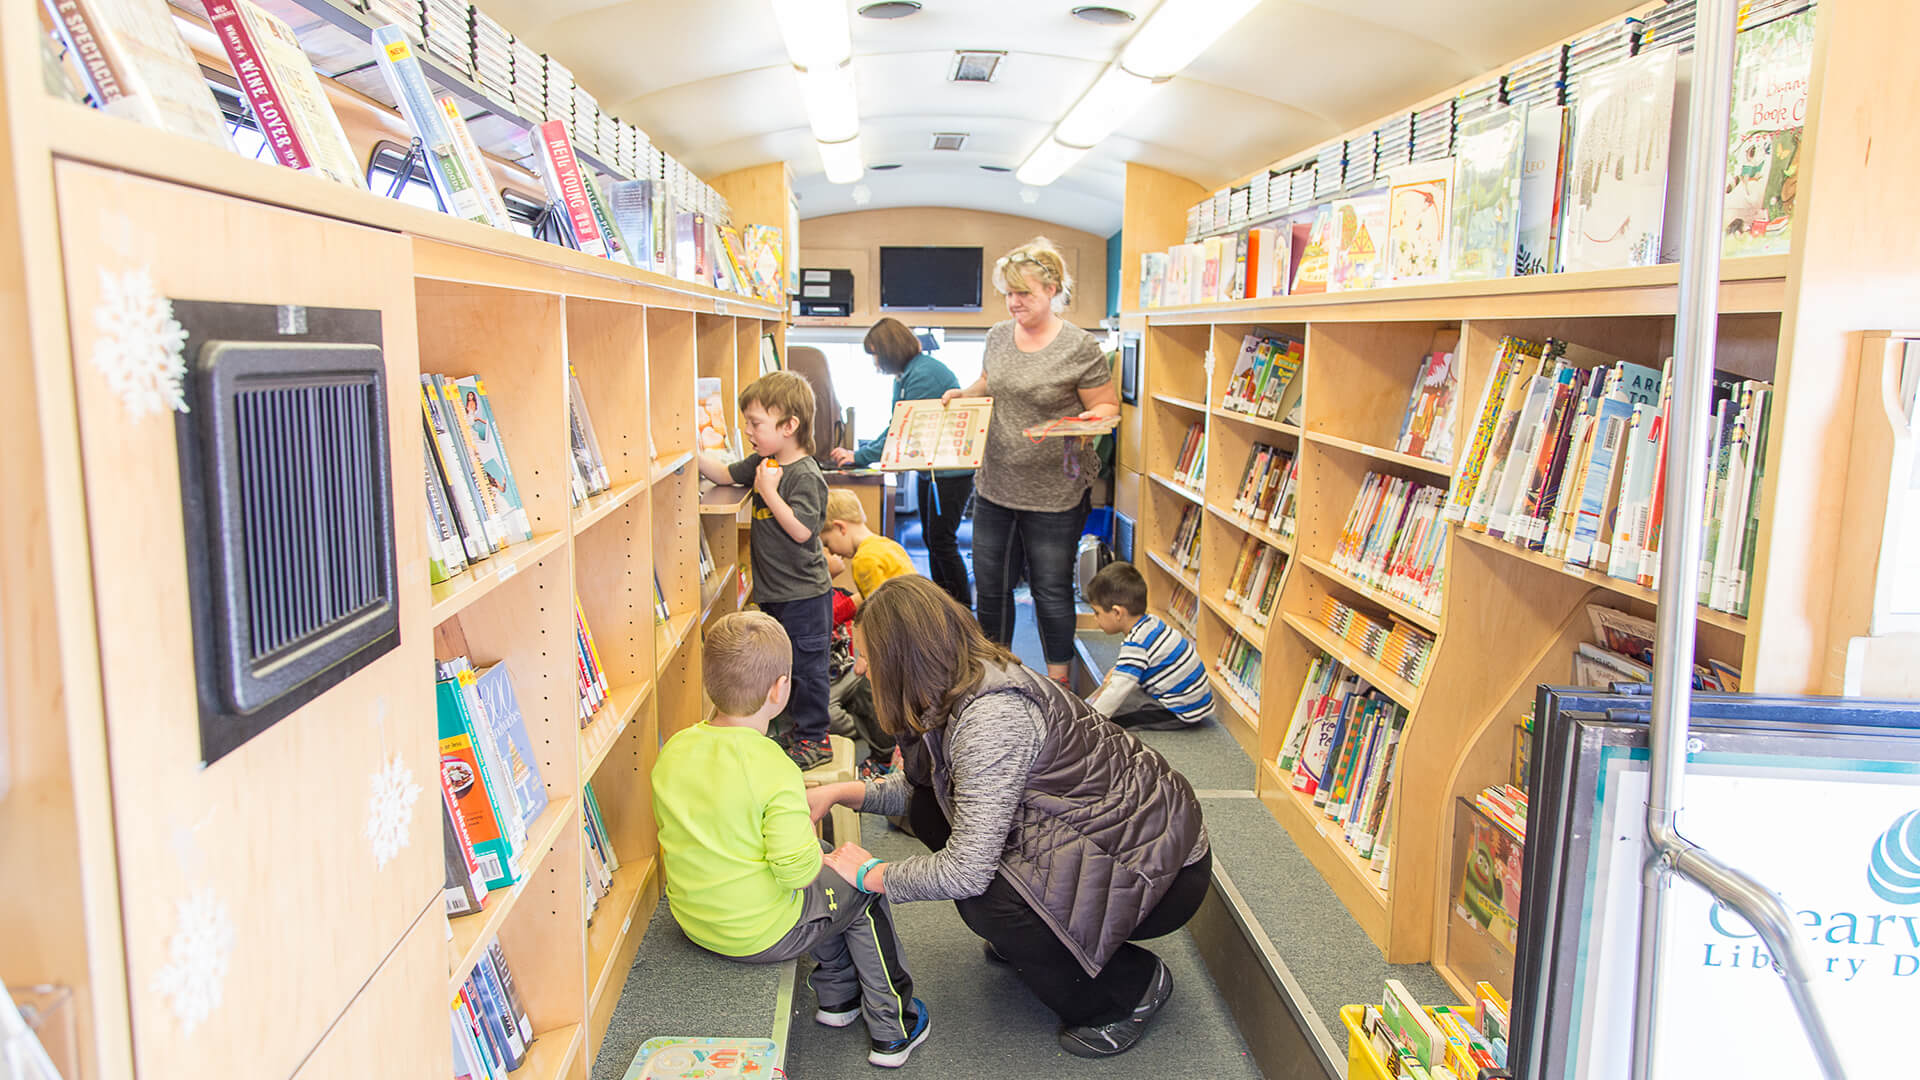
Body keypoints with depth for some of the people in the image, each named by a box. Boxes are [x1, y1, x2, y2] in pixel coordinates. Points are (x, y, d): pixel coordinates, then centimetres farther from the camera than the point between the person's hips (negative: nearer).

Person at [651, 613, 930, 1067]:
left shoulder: (672, 752, -8)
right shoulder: (773, 770, -28)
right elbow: (796, 871, -26)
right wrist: (811, 844, -3)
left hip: (691, 922, 7)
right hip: (760, 934, -7)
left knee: (825, 884, 28)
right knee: (862, 888, 16)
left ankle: (837, 995, 41)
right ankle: (892, 1027, 27)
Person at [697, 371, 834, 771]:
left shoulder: (805, 475, -20)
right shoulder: (764, 463, 6)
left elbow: (801, 530, -26)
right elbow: (725, 473, 19)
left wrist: (769, 492, -25)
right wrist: (693, 452, 5)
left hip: (804, 593, -9)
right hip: (773, 591, 9)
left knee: (806, 665, 2)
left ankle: (813, 740, 14)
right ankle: (795, 729, 34)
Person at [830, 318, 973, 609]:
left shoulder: (924, 374, -19)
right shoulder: (905, 376, 12)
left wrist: (860, 457, -16)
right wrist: (859, 450, 7)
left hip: (950, 471, -10)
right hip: (928, 469, 10)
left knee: (942, 541, -7)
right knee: (931, 539, 13)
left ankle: (964, 613, 3)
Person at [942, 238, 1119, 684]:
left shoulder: (1079, 347, -12)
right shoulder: (998, 335, 5)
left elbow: (1108, 406, -5)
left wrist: (1090, 421, -26)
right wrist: (964, 394, 2)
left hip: (1054, 494, -5)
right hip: (995, 486, 6)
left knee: (1051, 589, 6)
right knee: (990, 584, 14)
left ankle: (1059, 681, 25)